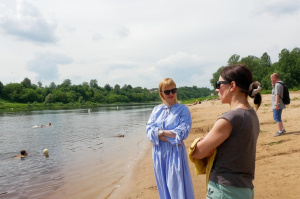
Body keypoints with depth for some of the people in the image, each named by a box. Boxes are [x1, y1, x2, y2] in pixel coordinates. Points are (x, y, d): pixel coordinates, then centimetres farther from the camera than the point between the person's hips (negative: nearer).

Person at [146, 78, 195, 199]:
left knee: (177, 188, 2)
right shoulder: (156, 110, 8)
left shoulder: (183, 109, -2)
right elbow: (149, 131, -3)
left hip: (175, 153, -4)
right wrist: (172, 136, -15)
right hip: (159, 153, 4)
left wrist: (160, 132, -11)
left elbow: (182, 133, -13)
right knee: (163, 187, 15)